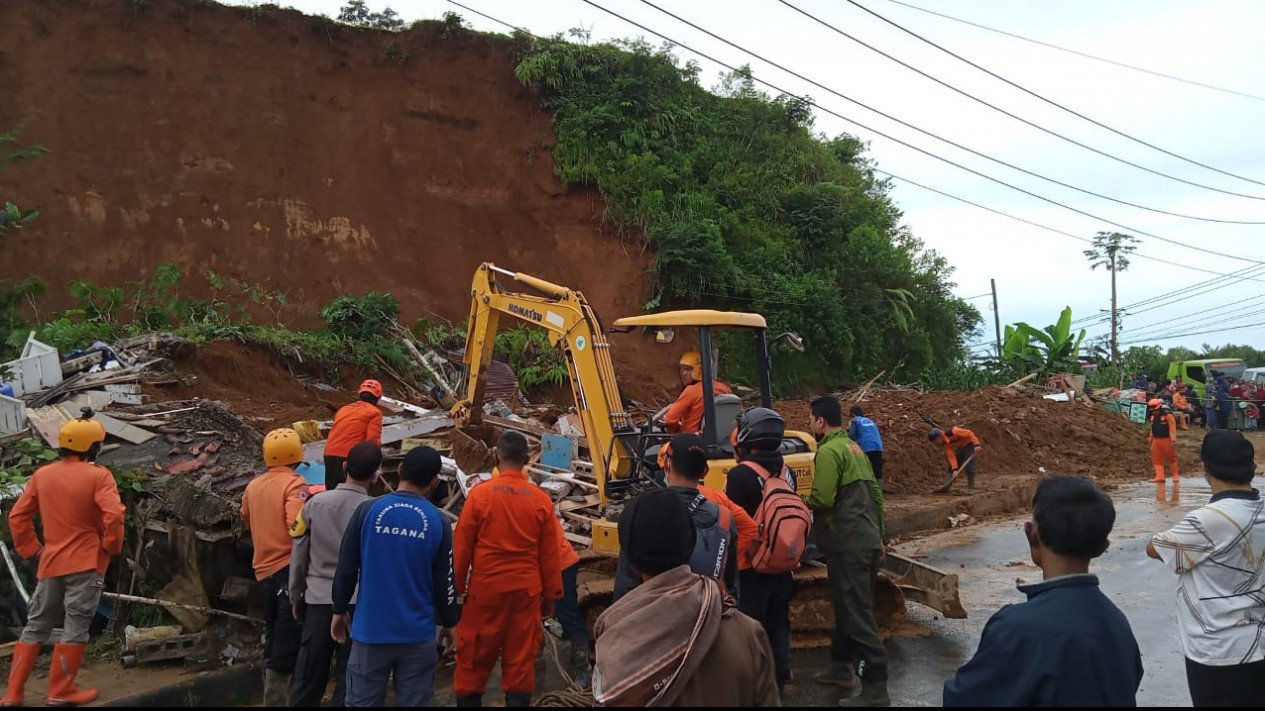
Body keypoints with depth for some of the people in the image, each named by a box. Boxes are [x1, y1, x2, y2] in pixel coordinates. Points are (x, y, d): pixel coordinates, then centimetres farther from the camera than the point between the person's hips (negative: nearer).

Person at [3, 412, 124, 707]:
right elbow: (113, 515, -23)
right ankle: (61, 693, 6)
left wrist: (31, 548, 16)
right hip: (86, 563, -6)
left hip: (51, 562, 6)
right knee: (75, 627, 1)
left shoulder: (41, 475, 6)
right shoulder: (98, 475, -12)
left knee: (36, 626, 16)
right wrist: (112, 546, -7)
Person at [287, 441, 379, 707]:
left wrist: (295, 596, 16)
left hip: (317, 599, 3)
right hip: (357, 602, -3)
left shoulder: (315, 503, -2)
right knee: (349, 676, 6)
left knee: (308, 673, 13)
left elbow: (298, 554, 4)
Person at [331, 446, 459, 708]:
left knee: (362, 702, 10)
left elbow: (346, 567, -1)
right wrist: (448, 623, 14)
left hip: (371, 630, 0)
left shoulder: (367, 510, -5)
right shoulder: (439, 521, -5)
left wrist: (340, 610, 13)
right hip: (418, 634, 0)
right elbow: (444, 581, 0)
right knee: (413, 702, 8)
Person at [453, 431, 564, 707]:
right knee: (521, 657, 10)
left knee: (475, 657, 11)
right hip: (526, 590, 1)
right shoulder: (541, 499, -5)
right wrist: (551, 595, 11)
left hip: (485, 587, -1)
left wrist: (456, 588, 8)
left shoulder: (479, 494, -9)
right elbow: (550, 554, 1)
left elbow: (461, 547, -4)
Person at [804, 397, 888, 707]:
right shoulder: (853, 447, 16)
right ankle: (842, 666, 31)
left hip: (847, 545, -10)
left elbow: (821, 499, -22)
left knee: (857, 613, -6)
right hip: (866, 541, 10)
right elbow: (875, 493, 19)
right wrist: (878, 535, 25)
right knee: (849, 607, 19)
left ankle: (875, 688, -3)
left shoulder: (828, 451, -14)